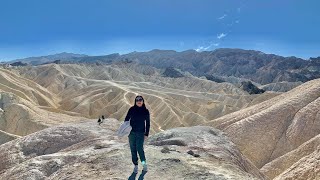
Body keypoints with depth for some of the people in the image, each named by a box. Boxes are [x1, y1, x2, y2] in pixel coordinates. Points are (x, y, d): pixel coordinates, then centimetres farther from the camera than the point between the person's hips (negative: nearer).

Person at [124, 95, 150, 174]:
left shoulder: (146, 111, 0)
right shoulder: (132, 109, 0)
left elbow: (147, 123, 5)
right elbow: (126, 119, 7)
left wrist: (146, 134, 1)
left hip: (141, 133, -2)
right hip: (132, 132, 2)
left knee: (139, 148, -12)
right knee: (133, 149, 6)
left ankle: (144, 164, 11)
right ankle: (135, 166, 20)